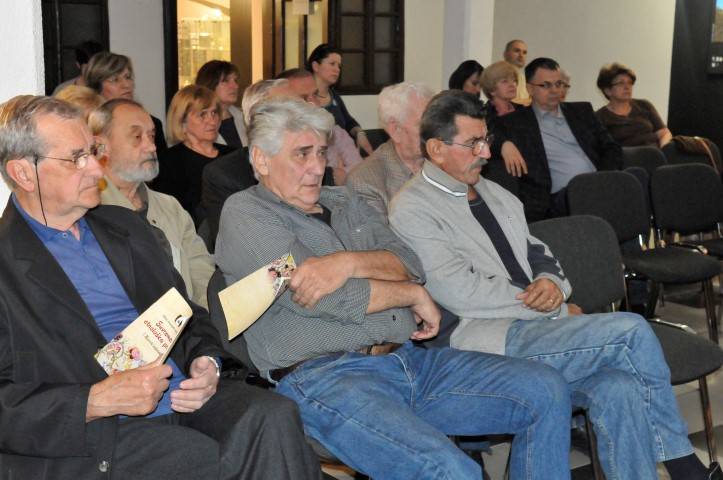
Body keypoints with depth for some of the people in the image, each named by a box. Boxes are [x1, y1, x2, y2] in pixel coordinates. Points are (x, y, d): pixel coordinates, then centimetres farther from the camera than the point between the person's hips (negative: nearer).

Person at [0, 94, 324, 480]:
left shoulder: (124, 225, 20)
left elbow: (187, 315, 23)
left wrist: (207, 362, 1)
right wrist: (98, 401, -19)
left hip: (184, 398, 6)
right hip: (89, 435, -6)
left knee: (275, 416, -22)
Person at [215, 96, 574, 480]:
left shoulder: (343, 202, 21)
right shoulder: (245, 214, 0)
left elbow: (407, 264, 7)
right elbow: (330, 301, -12)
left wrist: (349, 262, -13)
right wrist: (414, 295, 0)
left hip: (407, 358, 8)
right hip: (324, 375, -7)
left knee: (545, 390, -2)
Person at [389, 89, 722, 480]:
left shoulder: (493, 193, 20)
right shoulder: (412, 209, -6)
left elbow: (537, 253, 24)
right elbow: (461, 293, -14)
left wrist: (551, 282, -1)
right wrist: (540, 303, -8)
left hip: (537, 327, 7)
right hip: (491, 342, -7)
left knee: (619, 390, -23)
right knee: (631, 330, -18)